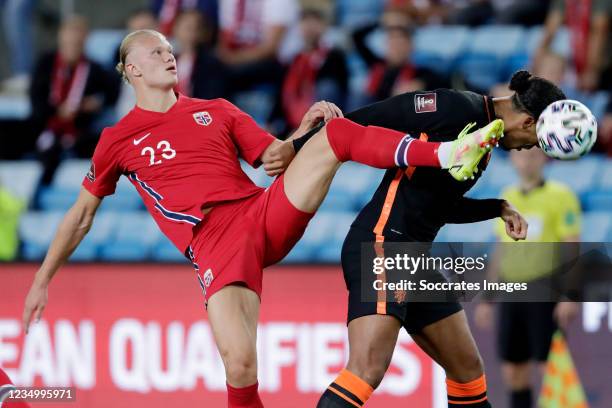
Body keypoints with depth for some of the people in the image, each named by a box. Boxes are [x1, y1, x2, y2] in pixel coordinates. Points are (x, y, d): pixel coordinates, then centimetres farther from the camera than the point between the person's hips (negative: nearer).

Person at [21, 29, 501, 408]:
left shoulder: (216, 111, 20)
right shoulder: (118, 140, 11)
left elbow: (277, 159, 18)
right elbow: (81, 215, 19)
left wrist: (305, 128, -3)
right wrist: (42, 281, 17)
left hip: (267, 213, 3)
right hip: (215, 244, -3)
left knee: (335, 133, -14)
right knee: (240, 366, -26)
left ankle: (448, 153, -22)